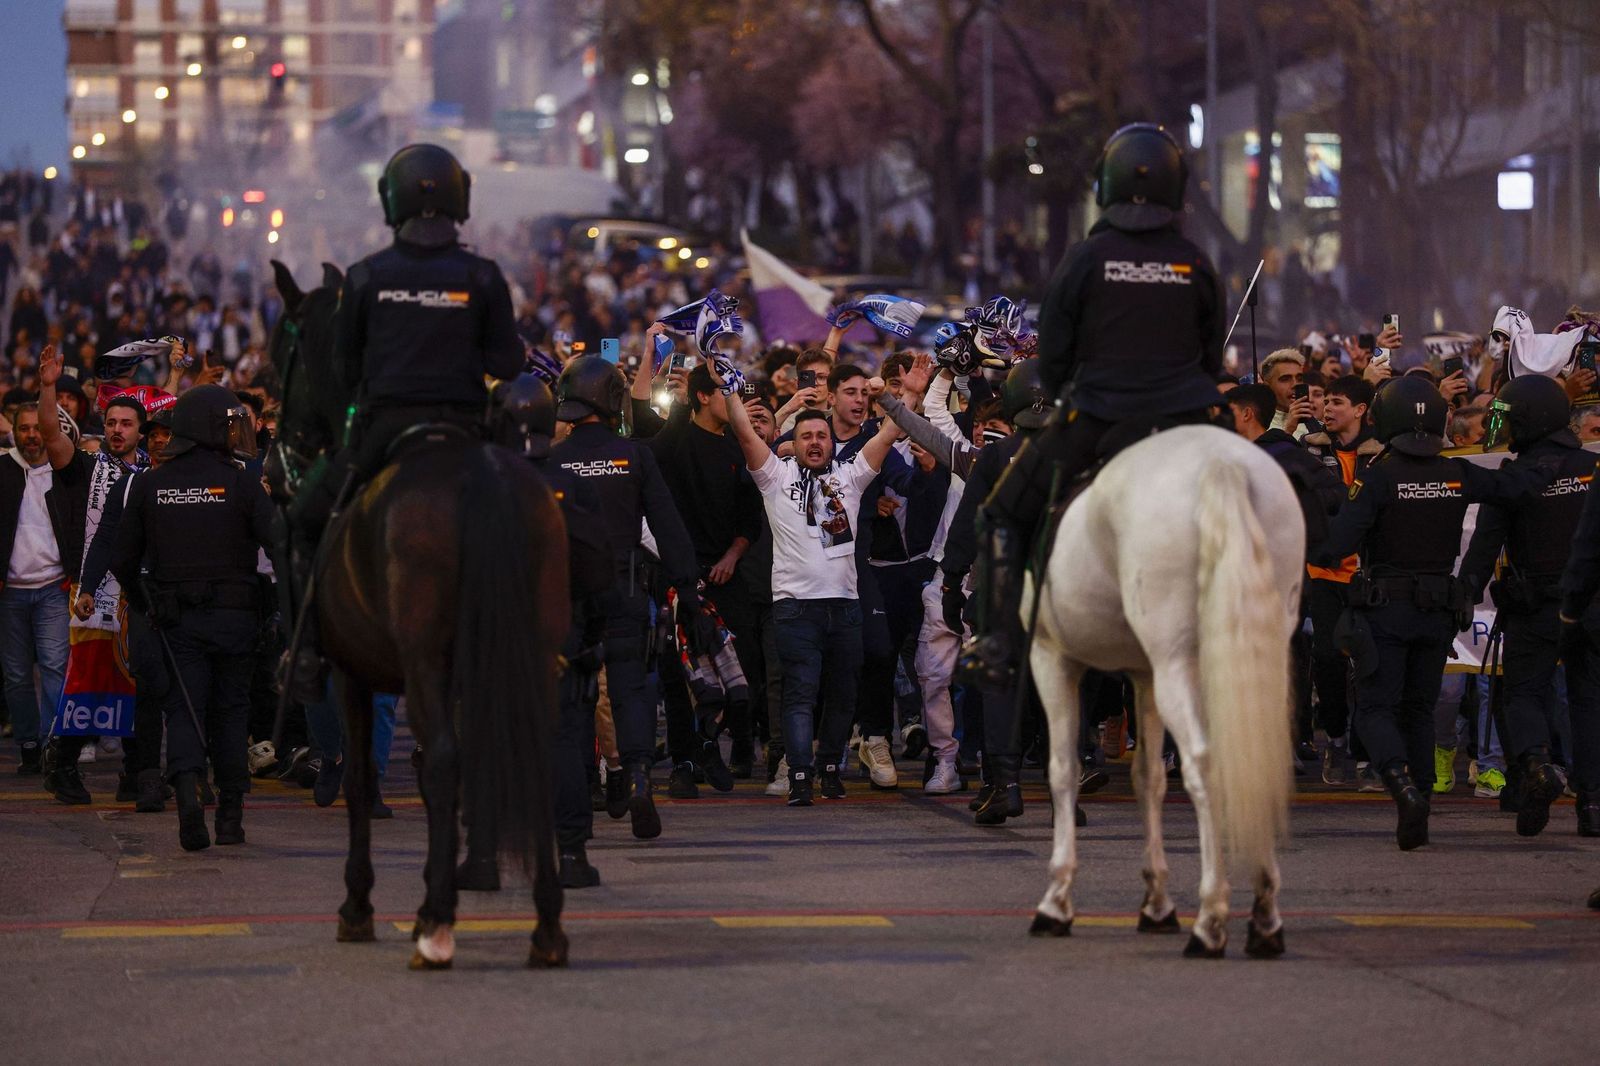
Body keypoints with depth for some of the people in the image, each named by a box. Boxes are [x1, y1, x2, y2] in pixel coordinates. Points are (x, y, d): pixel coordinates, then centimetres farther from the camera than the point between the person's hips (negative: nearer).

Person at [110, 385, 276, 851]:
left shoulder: (149, 485, 4)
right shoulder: (240, 484, -6)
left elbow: (122, 559, 6)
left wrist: (143, 604, 21)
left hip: (177, 618, 1)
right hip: (234, 615, -1)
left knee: (184, 707, 2)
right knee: (230, 708, 11)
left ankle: (187, 788, -26)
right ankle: (230, 816, 12)